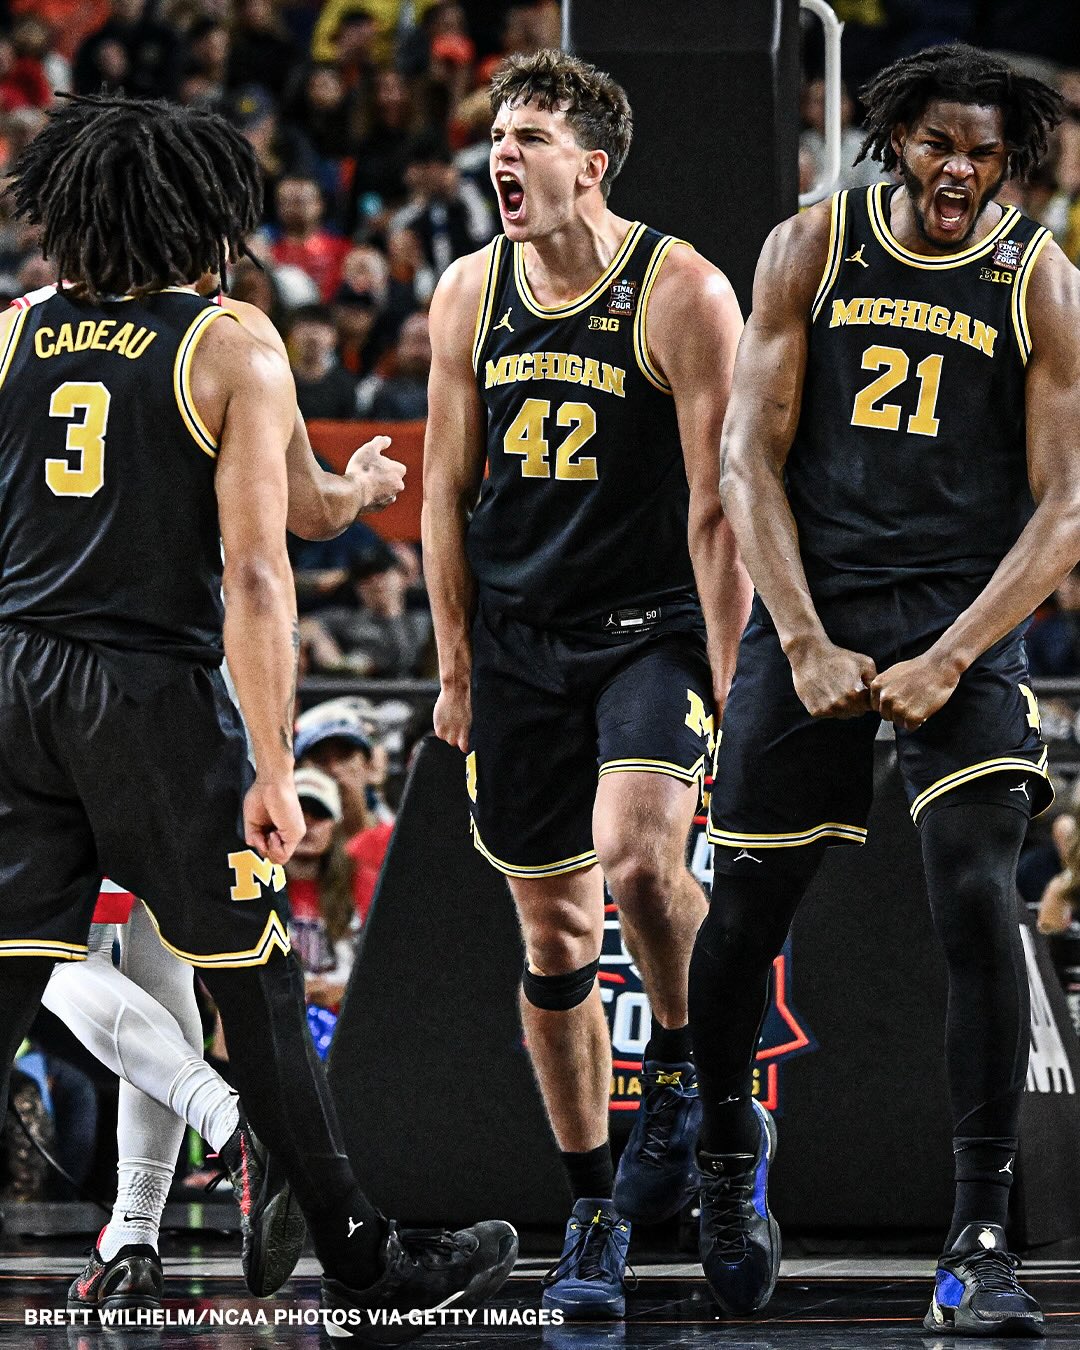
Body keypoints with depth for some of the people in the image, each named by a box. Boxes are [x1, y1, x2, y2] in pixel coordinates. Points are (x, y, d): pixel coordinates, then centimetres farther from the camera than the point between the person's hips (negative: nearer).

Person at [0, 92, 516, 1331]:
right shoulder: (236, 356, -4)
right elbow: (254, 575, -10)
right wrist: (273, 770, -11)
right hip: (157, 689, -3)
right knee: (256, 985, 7)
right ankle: (360, 1263, 16)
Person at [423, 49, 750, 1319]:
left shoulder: (682, 292, -10)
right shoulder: (468, 294, 5)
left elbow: (719, 502, -9)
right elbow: (449, 488, 12)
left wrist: (726, 679, -12)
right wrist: (457, 666, 9)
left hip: (654, 629, -4)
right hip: (521, 639, 5)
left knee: (636, 855, -29)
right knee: (553, 937, 6)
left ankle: (681, 1068, -1)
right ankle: (592, 1213, 18)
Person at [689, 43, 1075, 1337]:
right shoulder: (811, 247, 3)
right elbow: (750, 461, 1)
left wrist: (949, 661, -14)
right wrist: (807, 646, -10)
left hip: (966, 620, -1)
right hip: (810, 607, 1)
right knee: (747, 904, 7)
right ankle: (727, 1140, 37)